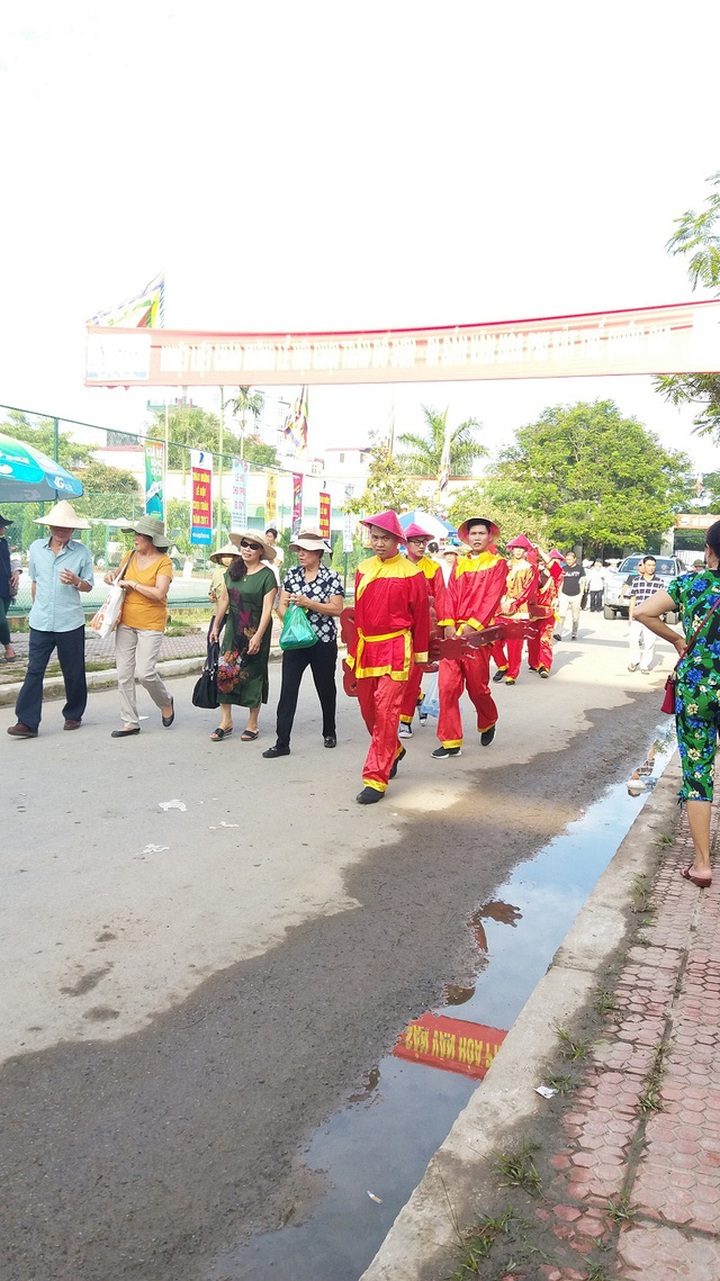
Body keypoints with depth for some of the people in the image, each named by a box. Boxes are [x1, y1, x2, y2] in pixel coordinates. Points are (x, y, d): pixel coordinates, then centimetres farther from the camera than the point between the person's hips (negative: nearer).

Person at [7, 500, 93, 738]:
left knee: (73, 672, 8)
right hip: (40, 622, 2)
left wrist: (76, 581, -19)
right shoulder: (36, 548, 6)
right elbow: (34, 580, 18)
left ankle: (73, 715, 25)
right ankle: (27, 722, -1)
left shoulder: (82, 552, -2)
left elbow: (89, 586, 2)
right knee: (34, 671, -2)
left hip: (71, 623, -2)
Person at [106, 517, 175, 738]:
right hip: (126, 623, 6)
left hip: (150, 625, -6)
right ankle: (130, 722, 13)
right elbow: (120, 573, 27)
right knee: (124, 674, 4)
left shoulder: (164, 562, -8)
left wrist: (132, 583, -14)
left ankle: (166, 702, 17)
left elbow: (159, 593, -21)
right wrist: (113, 574, 5)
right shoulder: (131, 556, 9)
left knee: (144, 672, -14)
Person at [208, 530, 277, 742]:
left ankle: (252, 724, 15)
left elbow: (267, 609, -14)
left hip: (256, 631, -5)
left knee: (253, 674, 4)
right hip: (233, 629, 5)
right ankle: (226, 721, 9)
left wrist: (258, 636, -20)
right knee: (225, 672, 0)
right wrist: (215, 625, 13)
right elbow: (224, 599, 13)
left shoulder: (267, 575, -9)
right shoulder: (233, 570, 7)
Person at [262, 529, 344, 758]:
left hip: (323, 640, -2)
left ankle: (329, 732, 34)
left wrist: (308, 603, -19)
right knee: (288, 689, -5)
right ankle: (282, 743, -2)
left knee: (326, 688, 13)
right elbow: (281, 605, 7)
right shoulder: (292, 574, 6)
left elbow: (337, 609, -11)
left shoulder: (330, 576, -5)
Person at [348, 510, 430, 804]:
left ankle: (376, 779, -1)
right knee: (368, 710, 14)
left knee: (386, 712, -8)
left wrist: (420, 653, 3)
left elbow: (421, 615, 0)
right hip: (365, 648, 6)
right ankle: (393, 750, 41)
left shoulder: (411, 573, -6)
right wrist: (355, 648, 17)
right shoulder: (363, 569, 9)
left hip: (395, 650, -6)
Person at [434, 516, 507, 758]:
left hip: (477, 632, -3)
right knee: (447, 685, -4)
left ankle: (488, 722, 37)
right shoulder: (459, 563, 16)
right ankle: (451, 742, 3)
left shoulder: (497, 563, 4)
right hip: (453, 632, 4)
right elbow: (451, 593, 7)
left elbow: (492, 597, -7)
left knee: (476, 686, 6)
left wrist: (472, 625, -17)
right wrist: (448, 623, -8)